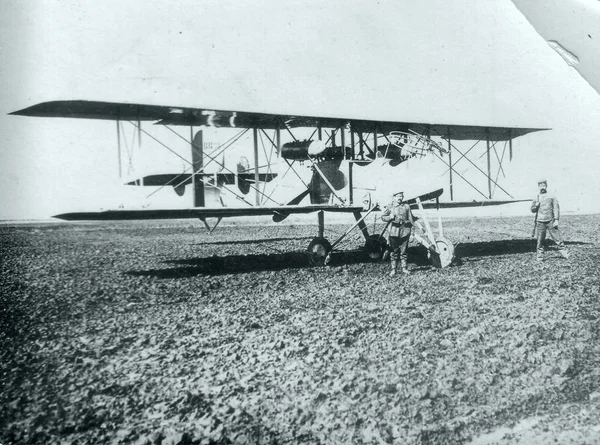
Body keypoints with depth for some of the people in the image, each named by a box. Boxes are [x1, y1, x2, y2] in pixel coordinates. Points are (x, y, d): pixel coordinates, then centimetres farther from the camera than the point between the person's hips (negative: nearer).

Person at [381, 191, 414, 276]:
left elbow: (411, 219, 11)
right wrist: (389, 217, -18)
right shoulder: (390, 208, 5)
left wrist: (411, 229, 7)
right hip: (394, 232, 0)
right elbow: (383, 216, 1)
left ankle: (404, 268, 18)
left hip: (404, 232, 1)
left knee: (403, 251, 6)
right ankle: (393, 269, 9)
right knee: (394, 252, 3)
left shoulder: (406, 206, 8)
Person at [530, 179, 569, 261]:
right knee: (540, 240, 1)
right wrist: (536, 206, -8)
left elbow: (556, 208, 3)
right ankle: (539, 256, 8)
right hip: (540, 222, 1)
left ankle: (566, 254, 7)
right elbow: (532, 210, 15)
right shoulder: (536, 198, 12)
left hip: (550, 221, -1)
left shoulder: (552, 197, 7)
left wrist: (556, 219, -6)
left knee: (557, 237, -2)